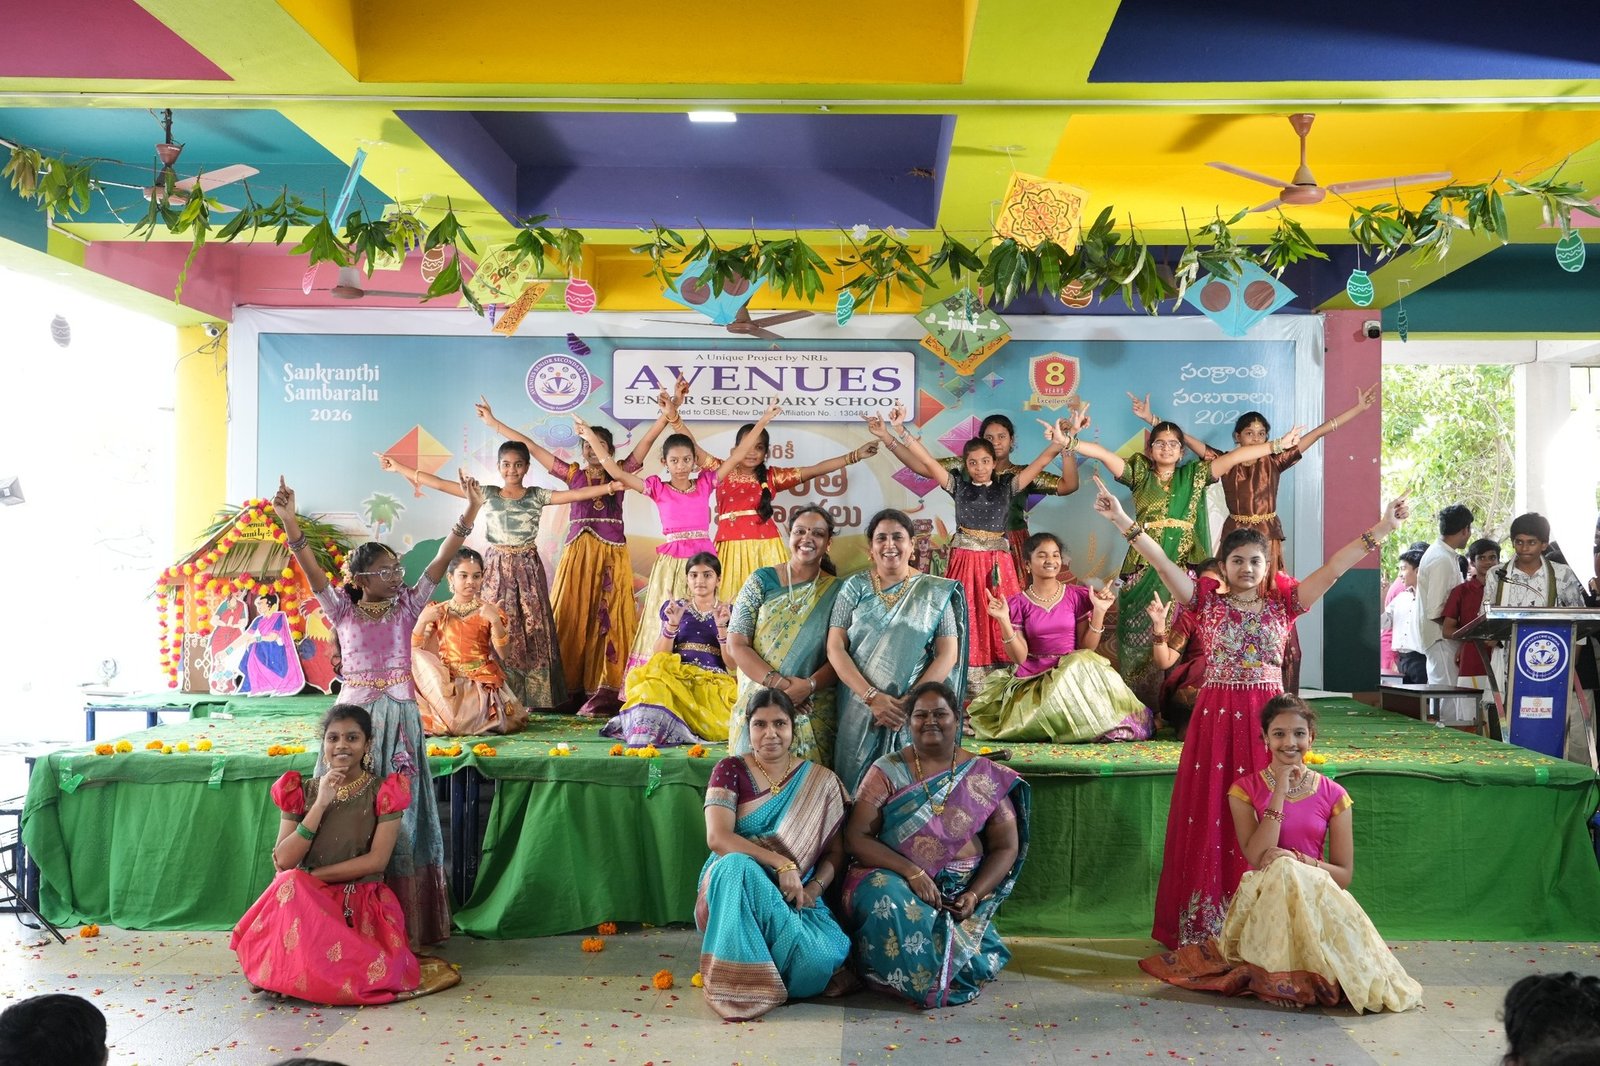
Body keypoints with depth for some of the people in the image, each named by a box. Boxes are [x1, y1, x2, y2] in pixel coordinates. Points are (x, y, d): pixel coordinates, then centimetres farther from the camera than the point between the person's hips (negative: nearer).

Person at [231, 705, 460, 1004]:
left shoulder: (384, 791, 0)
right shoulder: (302, 791, 6)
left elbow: (377, 860, -9)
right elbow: (283, 861, -6)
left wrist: (311, 875, -12)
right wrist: (321, 803, -14)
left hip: (363, 903, -1)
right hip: (309, 901, 2)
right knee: (289, 883, -35)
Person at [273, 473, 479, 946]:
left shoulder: (407, 606, 4)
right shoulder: (343, 611, 1)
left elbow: (441, 560, -4)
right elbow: (312, 570, -12)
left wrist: (471, 509, -12)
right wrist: (289, 521, -26)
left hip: (400, 716, 1)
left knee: (400, 811, 4)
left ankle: (405, 919, 12)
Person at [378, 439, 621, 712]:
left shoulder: (537, 496, 3)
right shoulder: (487, 494, 3)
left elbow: (577, 494, -4)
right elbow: (440, 484, 1)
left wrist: (611, 486, -14)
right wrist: (399, 468, -1)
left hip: (528, 568, 0)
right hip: (497, 568, 0)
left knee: (532, 630, 1)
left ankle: (533, 695, 7)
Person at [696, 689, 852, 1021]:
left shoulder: (820, 782, 6)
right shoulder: (730, 770, -1)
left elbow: (835, 852, 8)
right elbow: (717, 838, -14)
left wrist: (815, 886, -14)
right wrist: (782, 864, -24)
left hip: (796, 896, 2)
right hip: (738, 889, -1)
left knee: (820, 960, -31)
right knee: (736, 865, -38)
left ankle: (763, 976, 3)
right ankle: (737, 983, -25)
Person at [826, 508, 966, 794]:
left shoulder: (935, 593, 4)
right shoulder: (855, 587, 5)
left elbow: (948, 654, -1)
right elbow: (835, 648, -2)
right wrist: (873, 697, -14)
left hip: (915, 712, -1)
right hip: (859, 710, 1)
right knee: (857, 784, 2)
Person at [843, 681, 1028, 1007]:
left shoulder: (985, 778, 4)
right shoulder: (888, 771, 1)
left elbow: (1006, 847, 6)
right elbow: (856, 837, -6)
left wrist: (974, 895, -11)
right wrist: (911, 872, -18)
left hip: (960, 891, 1)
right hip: (895, 879, -1)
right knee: (885, 900, -34)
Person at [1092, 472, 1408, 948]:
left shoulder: (1283, 602, 7)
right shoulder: (1208, 599, 3)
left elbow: (1332, 569, 0)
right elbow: (1163, 564, -8)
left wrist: (1382, 529, -7)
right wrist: (1124, 522, -19)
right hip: (1216, 716, -1)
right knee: (1210, 815, 1)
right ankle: (1204, 926, 9)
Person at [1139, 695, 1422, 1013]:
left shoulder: (1332, 795, 5)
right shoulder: (1246, 789, 2)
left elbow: (1344, 874, 3)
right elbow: (1257, 857, -13)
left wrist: (1297, 859, -16)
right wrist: (1280, 791, -14)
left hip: (1315, 897, 1)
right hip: (1263, 900, -1)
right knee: (1281, 875, -34)